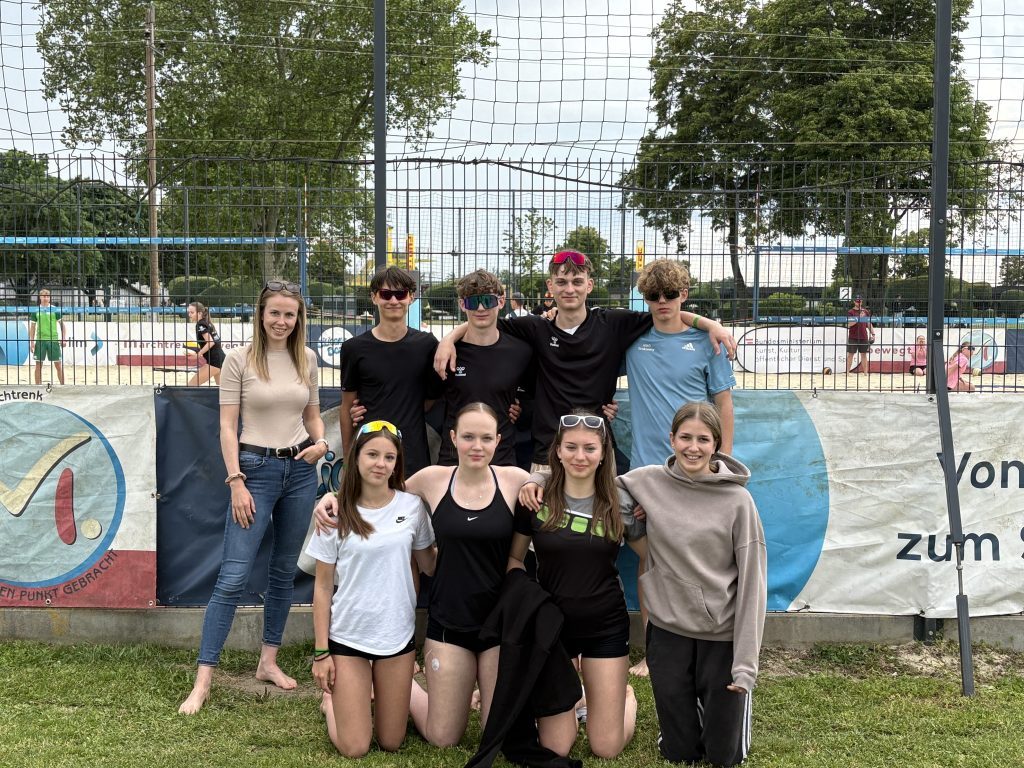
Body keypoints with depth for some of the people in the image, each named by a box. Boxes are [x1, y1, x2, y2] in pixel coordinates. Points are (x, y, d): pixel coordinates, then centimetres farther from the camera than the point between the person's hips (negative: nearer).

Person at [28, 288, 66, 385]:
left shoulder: (55, 310, 3)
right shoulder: (36, 311, 6)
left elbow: (62, 325, 6)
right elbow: (32, 327, 10)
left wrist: (64, 339, -4)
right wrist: (32, 342, 3)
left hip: (53, 340, -1)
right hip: (40, 340, 1)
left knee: (59, 365, 1)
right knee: (39, 365, 3)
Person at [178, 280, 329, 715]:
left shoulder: (306, 359, 6)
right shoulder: (239, 360, -6)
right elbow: (227, 426, -7)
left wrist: (321, 442, -5)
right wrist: (236, 483, -12)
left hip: (301, 470, 5)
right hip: (256, 468, -4)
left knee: (284, 572, 12)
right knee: (233, 577, -8)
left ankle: (268, 662, 26)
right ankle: (203, 681, -3)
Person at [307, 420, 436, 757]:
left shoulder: (412, 506, -3)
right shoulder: (336, 513, -7)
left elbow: (430, 565, 8)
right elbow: (323, 587, -3)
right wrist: (321, 651, -4)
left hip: (398, 635, 2)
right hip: (347, 636, -2)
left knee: (391, 743, 11)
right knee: (354, 749, 2)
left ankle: (372, 695, 41)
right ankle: (332, 699, 32)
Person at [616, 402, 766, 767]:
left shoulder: (737, 500, -11)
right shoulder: (646, 482, -4)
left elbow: (751, 581, -10)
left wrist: (746, 661, -12)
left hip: (722, 632, -2)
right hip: (668, 628, 2)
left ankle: (728, 698, 37)